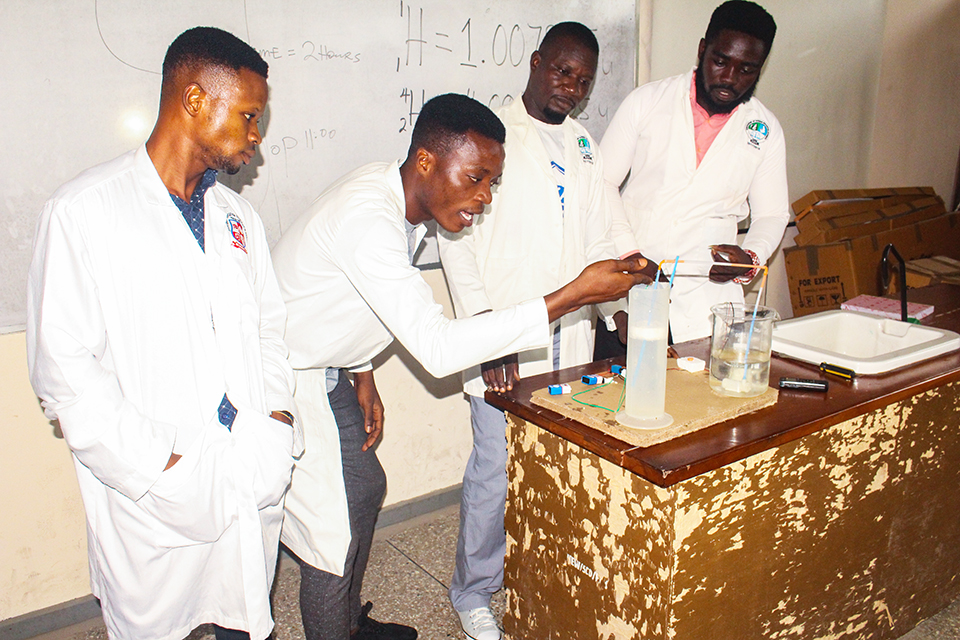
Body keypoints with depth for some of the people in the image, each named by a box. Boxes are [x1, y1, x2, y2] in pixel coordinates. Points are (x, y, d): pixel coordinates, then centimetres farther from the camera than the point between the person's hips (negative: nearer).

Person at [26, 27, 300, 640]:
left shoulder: (237, 215, 10)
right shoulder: (84, 211, -9)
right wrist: (156, 465, -15)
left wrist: (277, 410, -1)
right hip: (154, 497, -4)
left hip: (253, 480, 5)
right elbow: (63, 366, -13)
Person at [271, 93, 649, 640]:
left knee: (364, 487, 18)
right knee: (332, 531, -4)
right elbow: (438, 347, -40)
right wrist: (573, 296, -40)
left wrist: (363, 375, 11)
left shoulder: (398, 195, -3)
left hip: (324, 370, 9)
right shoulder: (366, 217, -33)